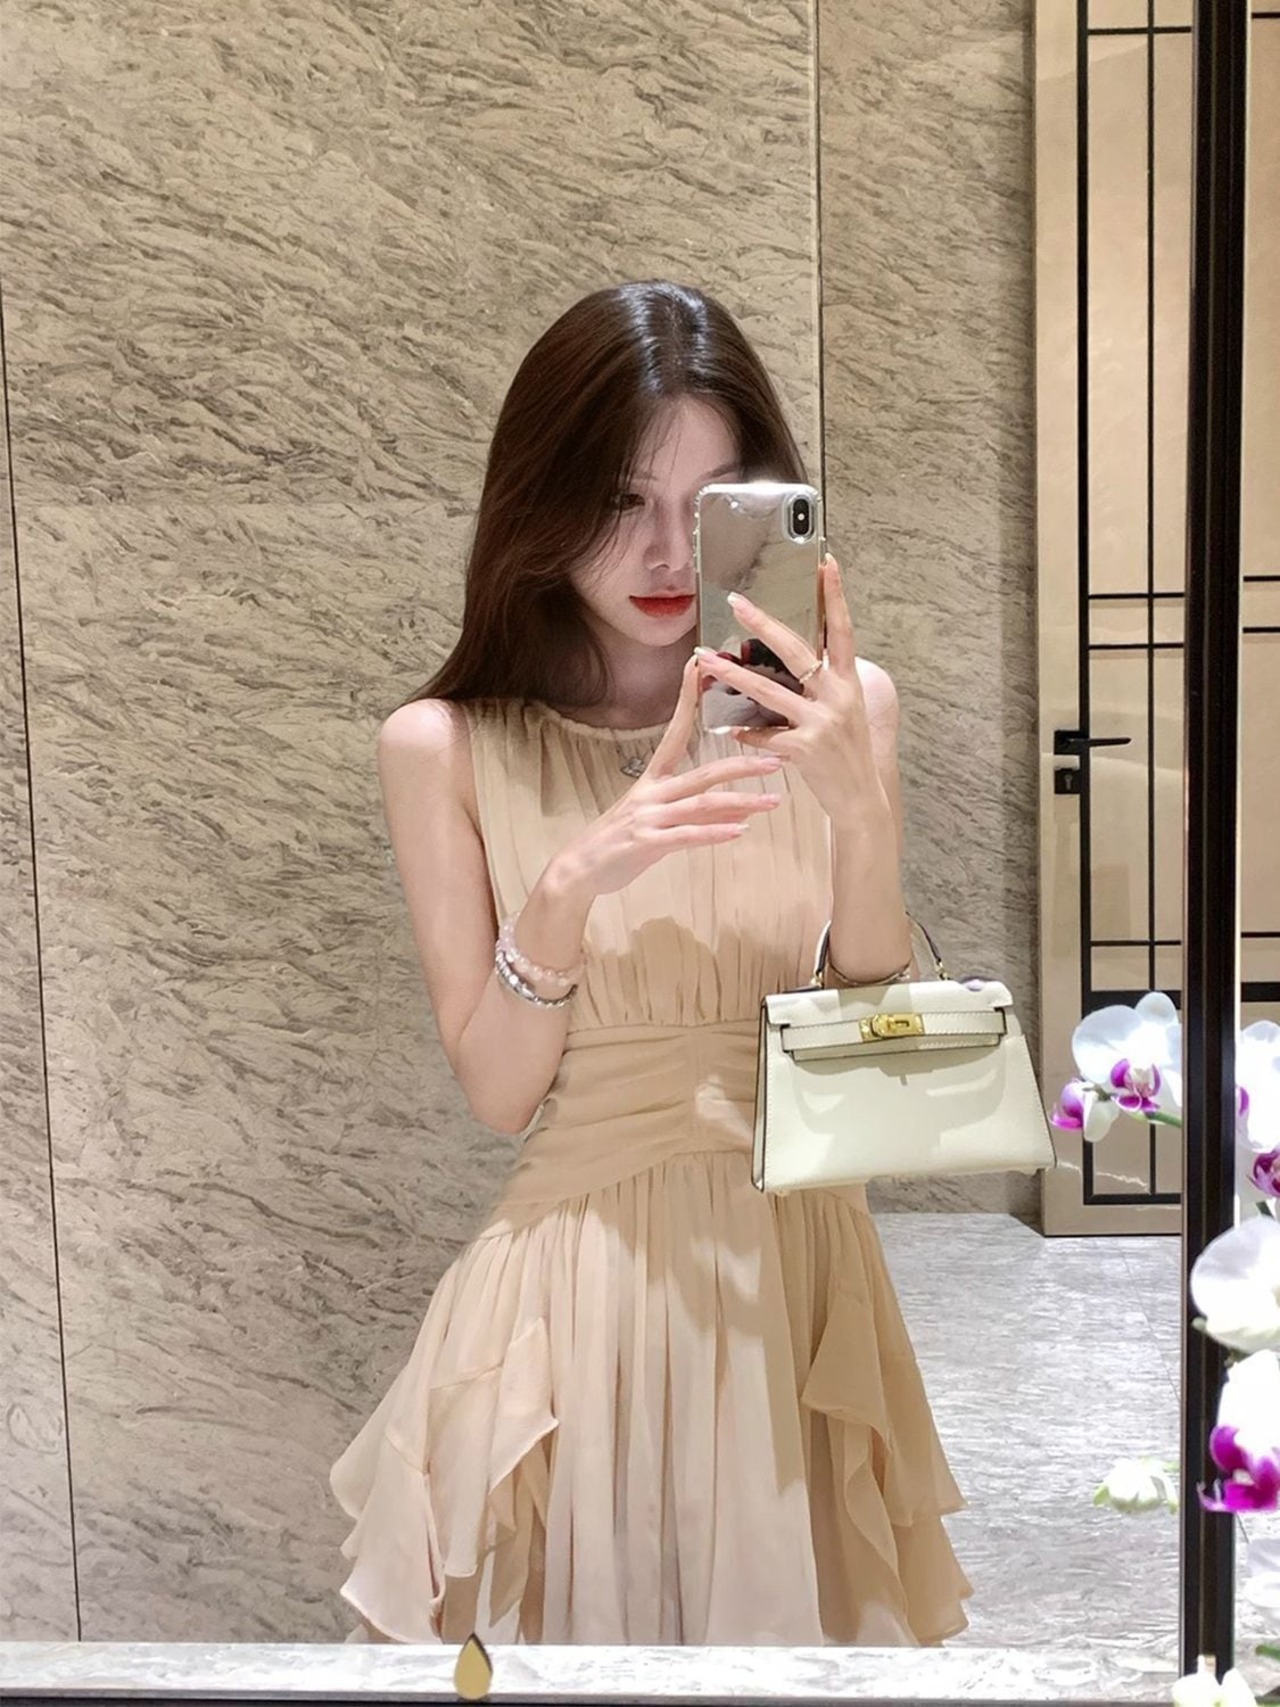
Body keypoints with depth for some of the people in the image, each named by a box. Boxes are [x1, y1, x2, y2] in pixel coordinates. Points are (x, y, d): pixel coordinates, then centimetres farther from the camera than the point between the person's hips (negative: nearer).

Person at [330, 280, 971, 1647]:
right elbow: (496, 1094, -8)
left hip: (792, 1260, 2)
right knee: (577, 1600, 15)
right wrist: (571, 884, -25)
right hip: (578, 1264, -1)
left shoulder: (838, 710, -6)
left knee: (788, 1605, 19)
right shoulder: (444, 747, -8)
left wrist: (860, 810, -23)